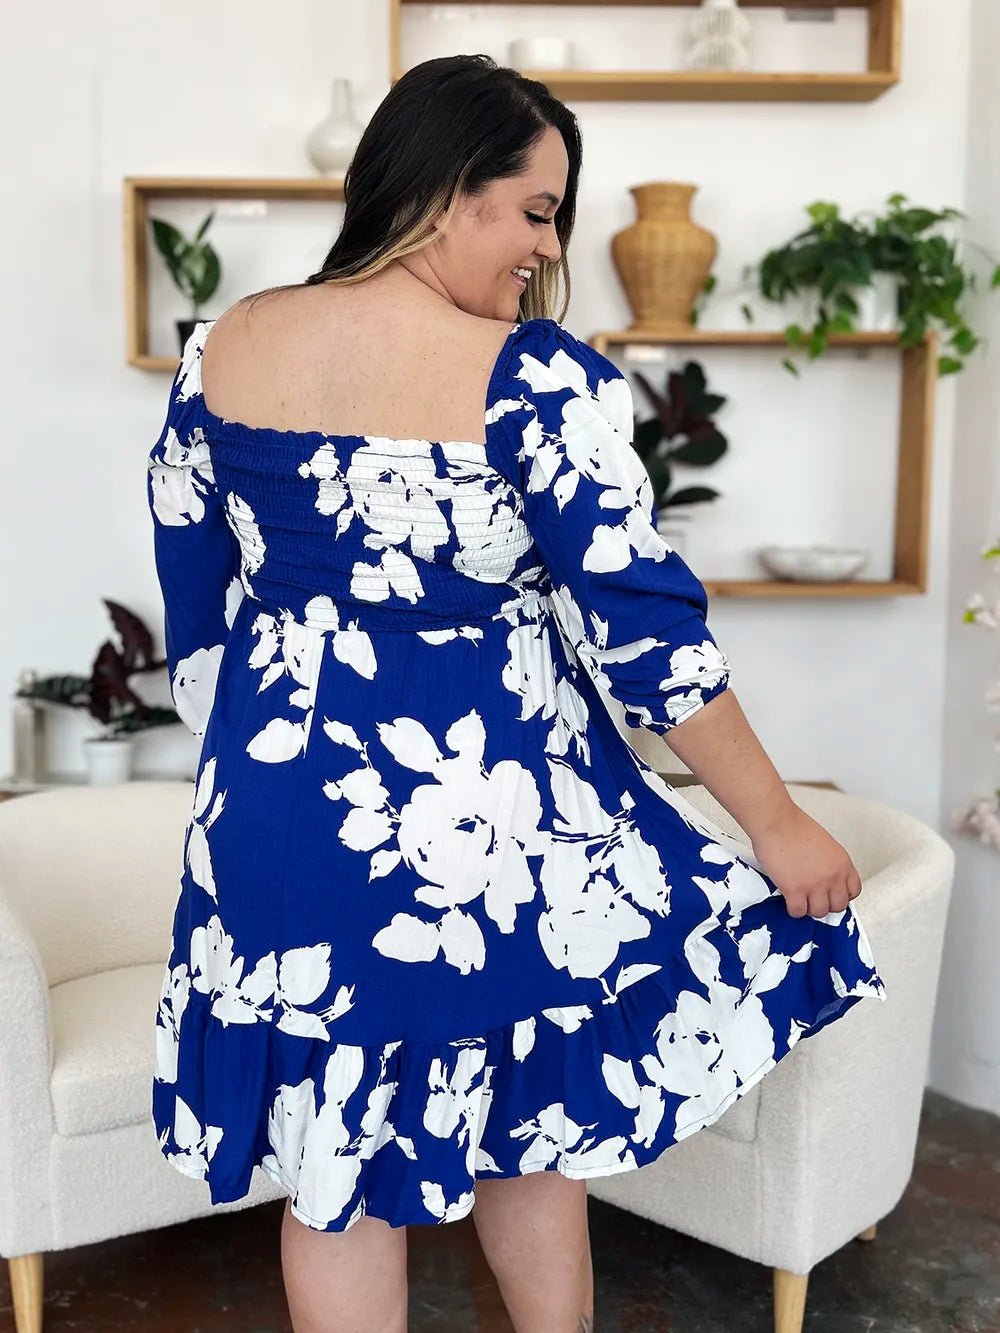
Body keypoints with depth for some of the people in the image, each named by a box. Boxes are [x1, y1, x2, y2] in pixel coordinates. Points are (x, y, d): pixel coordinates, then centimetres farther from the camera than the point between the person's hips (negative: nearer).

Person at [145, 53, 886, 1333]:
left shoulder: (221, 351, 0)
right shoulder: (534, 379, -16)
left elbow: (192, 610, 8)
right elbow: (642, 621, -15)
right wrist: (778, 826, -4)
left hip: (283, 817, 4)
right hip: (488, 825, -4)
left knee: (332, 1165, 18)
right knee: (527, 1132, 21)